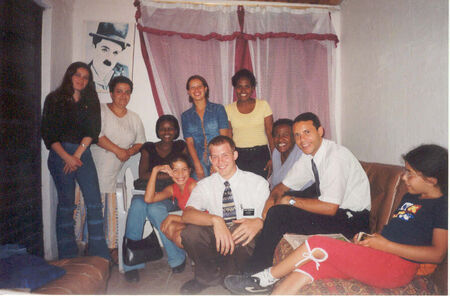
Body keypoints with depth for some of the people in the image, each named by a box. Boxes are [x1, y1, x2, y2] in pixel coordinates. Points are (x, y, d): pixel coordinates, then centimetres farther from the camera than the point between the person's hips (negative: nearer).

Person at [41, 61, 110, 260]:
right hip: (60, 154, -2)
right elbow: (48, 133, 0)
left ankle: (99, 254, 1)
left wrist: (77, 155, -9)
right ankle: (67, 255, 12)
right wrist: (67, 157, -10)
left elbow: (92, 131, 2)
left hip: (83, 154, 2)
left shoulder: (91, 102, 13)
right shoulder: (54, 99, 7)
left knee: (94, 202, -5)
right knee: (66, 203, 1)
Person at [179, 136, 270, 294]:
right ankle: (211, 274, 2)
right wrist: (215, 220, -30)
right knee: (190, 232, -26)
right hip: (218, 239, 2)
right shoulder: (205, 185, 6)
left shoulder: (258, 182, 1)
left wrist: (258, 222, -32)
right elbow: (187, 214, -11)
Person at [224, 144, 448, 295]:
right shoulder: (410, 197, 22)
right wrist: (369, 238, 6)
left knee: (316, 245, -19)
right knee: (309, 265, -14)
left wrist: (386, 245, -14)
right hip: (377, 260, 8)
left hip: (397, 268, -8)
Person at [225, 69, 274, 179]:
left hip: (260, 154, -1)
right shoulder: (229, 109, 6)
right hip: (238, 156, 1)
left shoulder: (263, 105, 3)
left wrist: (273, 158, -6)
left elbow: (271, 133, 1)